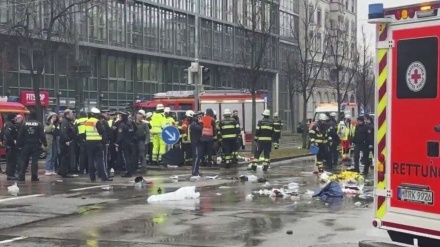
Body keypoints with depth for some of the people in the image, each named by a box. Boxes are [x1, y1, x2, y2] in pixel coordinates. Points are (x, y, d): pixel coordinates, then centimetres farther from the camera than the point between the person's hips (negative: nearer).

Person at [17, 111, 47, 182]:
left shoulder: (25, 124, 2)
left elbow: (20, 135, 1)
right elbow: (42, 135, -6)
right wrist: (45, 144, -1)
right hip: (36, 145, -2)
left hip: (26, 145, 2)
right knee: (34, 161, 0)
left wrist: (19, 144, 6)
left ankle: (21, 176, 4)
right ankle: (34, 176, -4)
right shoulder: (39, 124, -2)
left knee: (24, 161, 8)